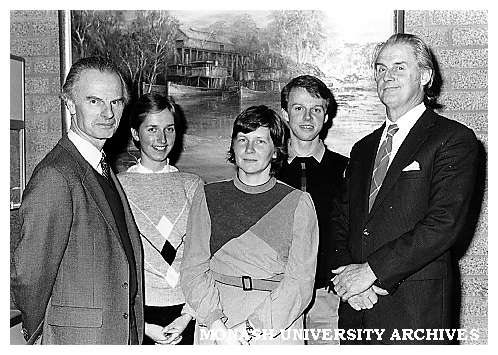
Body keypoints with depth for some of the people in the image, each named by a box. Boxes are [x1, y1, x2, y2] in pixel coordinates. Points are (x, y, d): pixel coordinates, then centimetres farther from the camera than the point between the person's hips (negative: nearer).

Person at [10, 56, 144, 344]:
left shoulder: (104, 170, 8)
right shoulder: (55, 177, -20)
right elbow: (28, 276, -18)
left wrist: (136, 326, 7)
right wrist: (38, 334, -4)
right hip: (78, 338, -8)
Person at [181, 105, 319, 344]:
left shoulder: (298, 203, -1)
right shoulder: (208, 197, 5)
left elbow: (301, 280, -7)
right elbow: (193, 269, -1)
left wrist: (250, 328, -15)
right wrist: (218, 325, -14)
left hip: (277, 329, -1)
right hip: (214, 324, 1)